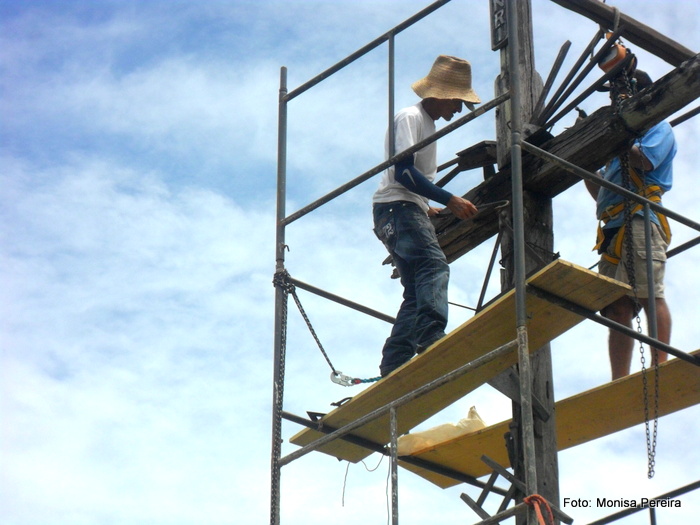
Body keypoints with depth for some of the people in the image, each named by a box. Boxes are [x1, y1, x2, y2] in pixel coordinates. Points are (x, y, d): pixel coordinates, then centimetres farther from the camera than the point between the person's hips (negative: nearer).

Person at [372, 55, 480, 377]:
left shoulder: (428, 124, 25)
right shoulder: (410, 117, -4)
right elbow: (403, 172, -17)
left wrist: (428, 209, 20)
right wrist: (449, 200, -19)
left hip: (411, 211, 10)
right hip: (396, 208, -10)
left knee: (418, 291, 3)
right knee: (434, 266, -29)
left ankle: (392, 368, 0)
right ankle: (432, 337, -49)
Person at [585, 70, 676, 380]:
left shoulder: (658, 129, 13)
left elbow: (643, 159, -10)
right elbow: (600, 193, 30)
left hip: (640, 218, -7)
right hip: (612, 229, 7)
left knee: (649, 294, -18)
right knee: (617, 307, -4)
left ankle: (659, 368, -24)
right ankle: (619, 384, -11)